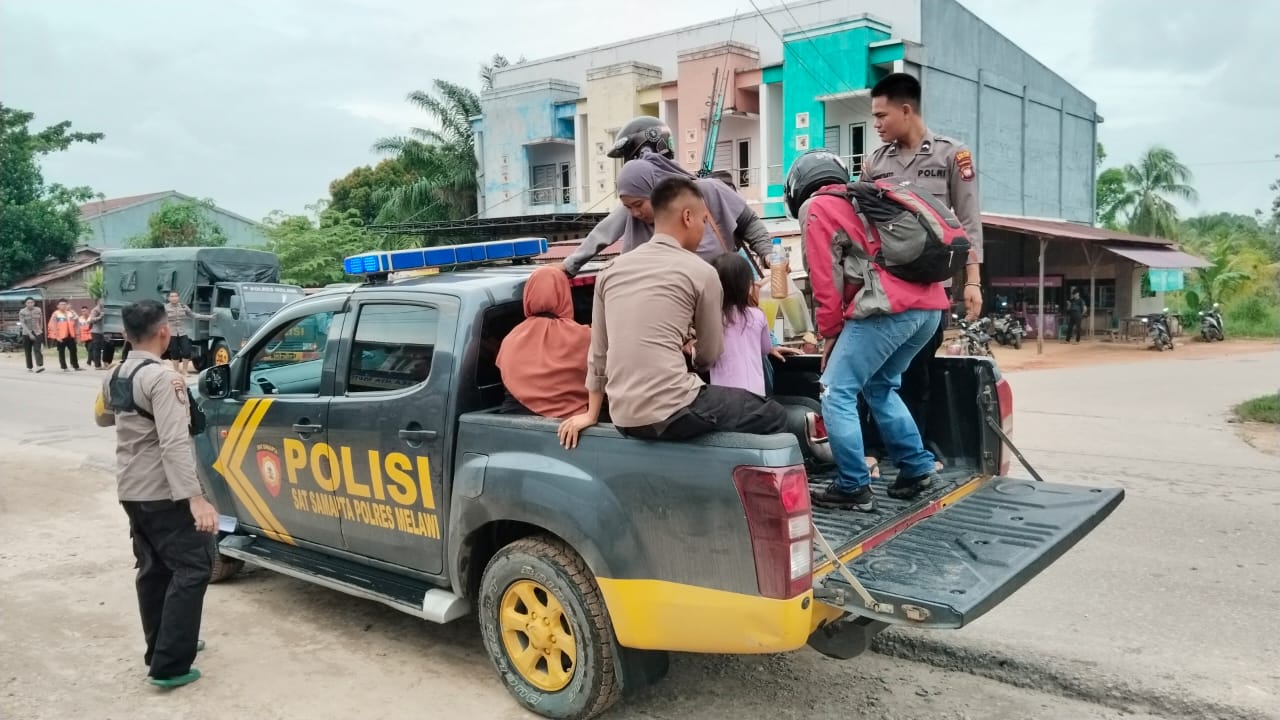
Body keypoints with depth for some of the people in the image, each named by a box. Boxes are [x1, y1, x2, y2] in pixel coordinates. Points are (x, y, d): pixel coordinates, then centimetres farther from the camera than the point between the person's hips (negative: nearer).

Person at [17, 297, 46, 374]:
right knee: (28, 351, 6)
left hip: (37, 333, 0)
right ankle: (29, 367, 16)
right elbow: (23, 324, -14)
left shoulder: (38, 310, 0)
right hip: (26, 334, 0)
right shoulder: (22, 312, -8)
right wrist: (30, 334, -21)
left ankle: (40, 366, -26)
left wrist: (40, 329, 17)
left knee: (37, 350, -14)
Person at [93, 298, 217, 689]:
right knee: (193, 567, -4)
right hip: (162, 492, -9)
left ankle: (160, 649, 26)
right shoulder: (163, 378, -21)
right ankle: (169, 665, -6)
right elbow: (175, 444, -29)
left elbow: (102, 418, 29)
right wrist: (196, 499, -33)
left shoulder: (114, 377, 7)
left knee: (154, 569, 17)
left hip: (130, 490, 9)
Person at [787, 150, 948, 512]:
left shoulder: (815, 209, 7)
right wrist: (844, 332, 32)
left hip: (889, 308, -8)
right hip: (929, 305, 8)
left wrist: (829, 335, 11)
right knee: (880, 388, 24)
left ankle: (853, 488, 3)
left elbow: (826, 281, 0)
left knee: (837, 393, 2)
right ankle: (918, 468, 22)